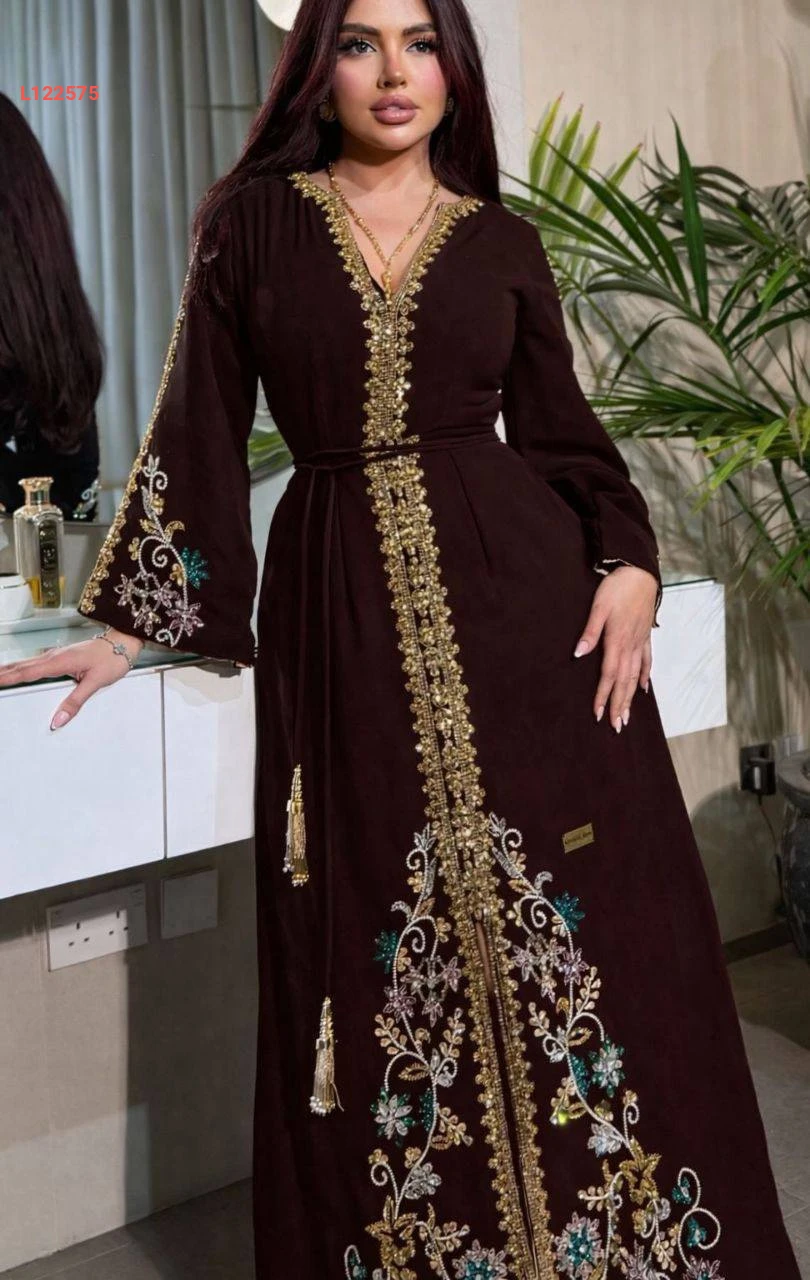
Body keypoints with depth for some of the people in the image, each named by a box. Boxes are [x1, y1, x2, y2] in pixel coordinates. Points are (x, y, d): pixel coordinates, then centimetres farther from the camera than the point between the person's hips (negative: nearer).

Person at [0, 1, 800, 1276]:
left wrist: (630, 562, -6)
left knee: (585, 924, 0)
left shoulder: (503, 243, 11)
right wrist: (134, 621, 4)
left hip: (522, 599, 1)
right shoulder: (254, 220, 8)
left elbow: (562, 431, 11)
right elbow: (199, 428, 7)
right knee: (375, 944, 2)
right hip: (342, 617, 0)